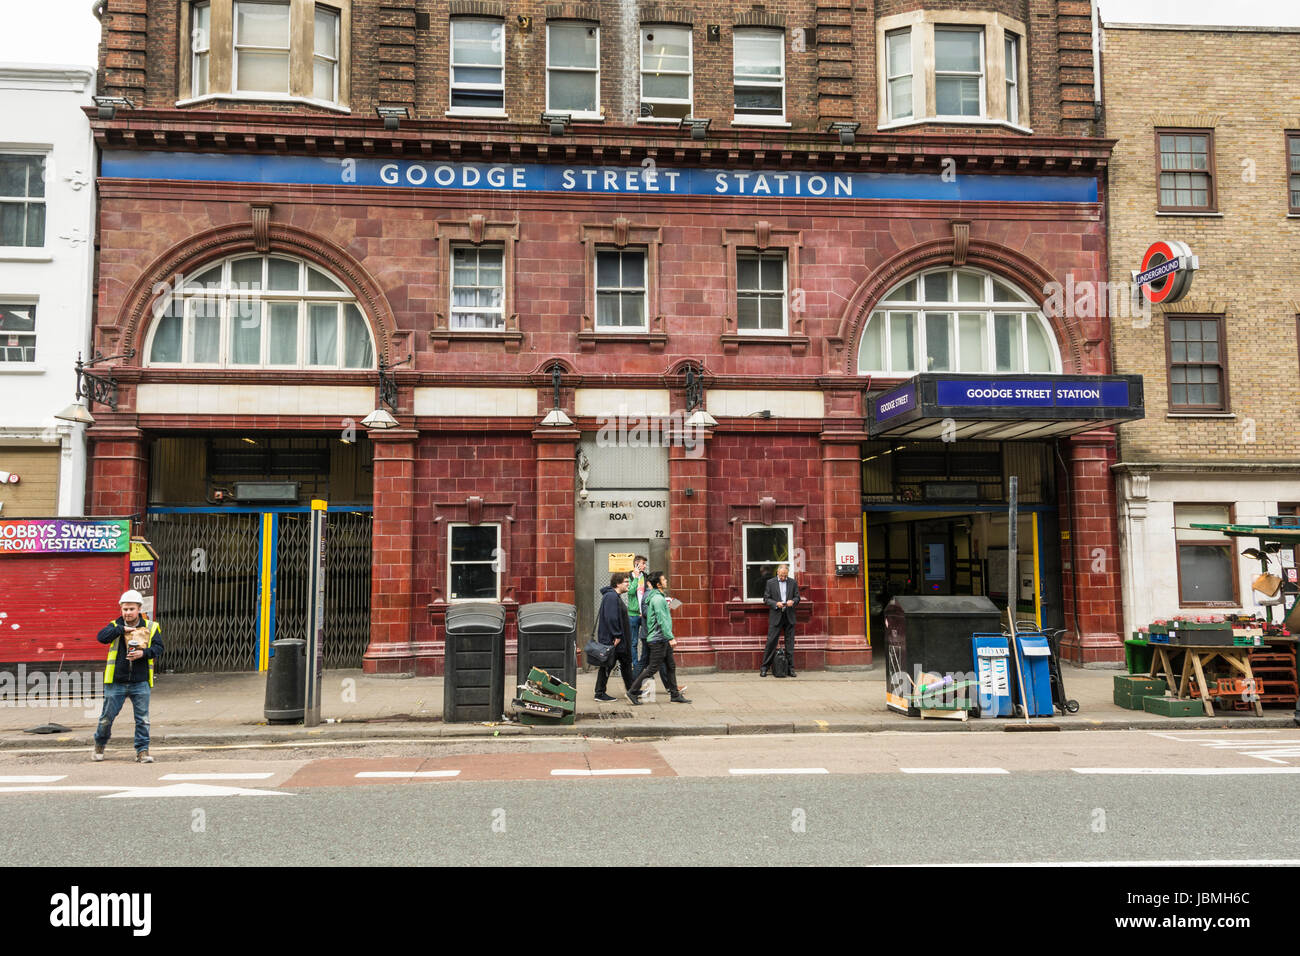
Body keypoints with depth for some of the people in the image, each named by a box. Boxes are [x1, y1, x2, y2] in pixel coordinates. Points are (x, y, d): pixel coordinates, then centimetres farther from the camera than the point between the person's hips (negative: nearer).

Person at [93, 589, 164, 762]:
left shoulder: (150, 627, 3)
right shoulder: (116, 626, 5)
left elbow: (158, 648, -3)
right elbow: (102, 637, -13)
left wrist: (143, 653, -19)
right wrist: (122, 629, -19)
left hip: (140, 683, 0)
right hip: (116, 682, 0)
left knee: (142, 719, -1)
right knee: (107, 717, 10)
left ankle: (142, 751, 8)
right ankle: (99, 744, 36)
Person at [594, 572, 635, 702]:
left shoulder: (616, 597, 16)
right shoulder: (611, 596, -18)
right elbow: (611, 618, -25)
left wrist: (619, 635, 16)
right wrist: (617, 635, -22)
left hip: (620, 639, 11)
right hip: (610, 639, -11)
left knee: (626, 663, 16)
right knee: (607, 665, -3)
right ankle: (600, 693, 4)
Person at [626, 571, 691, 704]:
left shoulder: (659, 596, 14)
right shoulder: (658, 599, -17)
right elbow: (662, 620, -22)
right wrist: (671, 637, -24)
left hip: (663, 640, 10)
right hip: (658, 639, -10)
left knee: (671, 666, 11)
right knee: (652, 668, -6)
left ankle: (675, 694, 17)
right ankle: (633, 692, 1)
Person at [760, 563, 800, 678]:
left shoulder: (793, 582, 7)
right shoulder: (770, 582, 2)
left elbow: (797, 597, 10)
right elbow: (766, 599, 1)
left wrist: (792, 601, -12)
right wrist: (776, 604, -15)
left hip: (789, 616, 2)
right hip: (775, 616, -2)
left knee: (790, 643, 4)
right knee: (771, 642, -3)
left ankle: (790, 668, 11)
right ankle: (764, 668, 4)